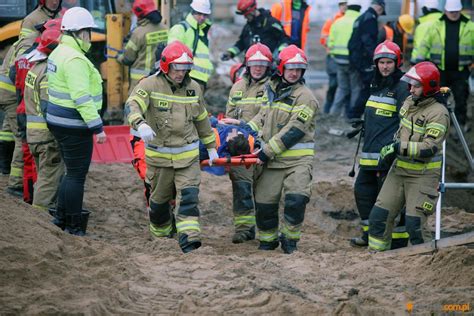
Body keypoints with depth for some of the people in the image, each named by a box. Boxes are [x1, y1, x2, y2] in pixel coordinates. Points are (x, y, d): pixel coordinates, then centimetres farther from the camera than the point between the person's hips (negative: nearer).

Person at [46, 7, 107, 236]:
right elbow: (81, 97, -25)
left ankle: (61, 219, 26)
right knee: (76, 175, -2)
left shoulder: (59, 52, 11)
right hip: (73, 125, -10)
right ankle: (73, 228, 3)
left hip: (58, 120, 10)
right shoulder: (75, 60, -20)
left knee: (73, 172, 19)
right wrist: (97, 127, -22)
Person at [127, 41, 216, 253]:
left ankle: (189, 240, -18)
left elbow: (201, 119, 20)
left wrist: (211, 147, 25)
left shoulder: (194, 88, 7)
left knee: (189, 196, -12)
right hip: (159, 155, -2)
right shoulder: (150, 85, -9)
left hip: (188, 155, 2)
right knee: (159, 201, 10)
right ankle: (161, 238, 32)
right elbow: (133, 105, -27)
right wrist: (140, 124, -47)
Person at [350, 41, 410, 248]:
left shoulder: (401, 87, -9)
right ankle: (370, 233, 24)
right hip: (370, 153, 9)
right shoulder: (377, 85, 17)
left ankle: (399, 238, 0)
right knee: (362, 190, 13)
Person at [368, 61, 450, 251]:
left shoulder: (438, 113, -18)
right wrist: (390, 148, 8)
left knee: (415, 224, -9)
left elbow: (430, 148, -25)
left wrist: (400, 148, -27)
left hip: (423, 175, -7)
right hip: (399, 170, 7)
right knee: (379, 216, 4)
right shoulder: (410, 102, 6)